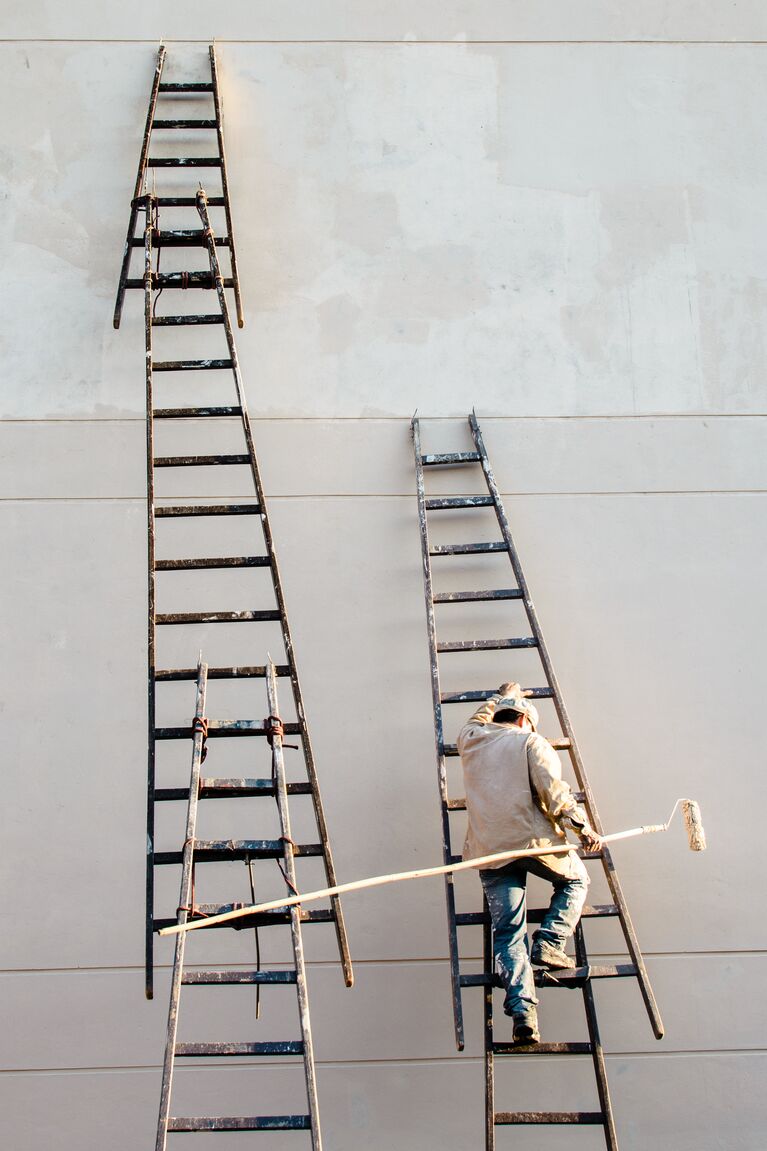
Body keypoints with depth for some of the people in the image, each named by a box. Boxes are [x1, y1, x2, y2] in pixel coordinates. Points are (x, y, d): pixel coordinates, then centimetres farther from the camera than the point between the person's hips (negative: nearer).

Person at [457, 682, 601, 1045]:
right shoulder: (531, 742, 5)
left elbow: (477, 720, 43)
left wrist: (498, 697, 58)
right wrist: (582, 827, -4)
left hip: (489, 850, 4)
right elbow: (554, 791, -7)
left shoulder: (471, 739, 18)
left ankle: (522, 1009, -12)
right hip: (533, 838, -3)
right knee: (574, 879, 24)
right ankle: (548, 943, 5)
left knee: (508, 932, 2)